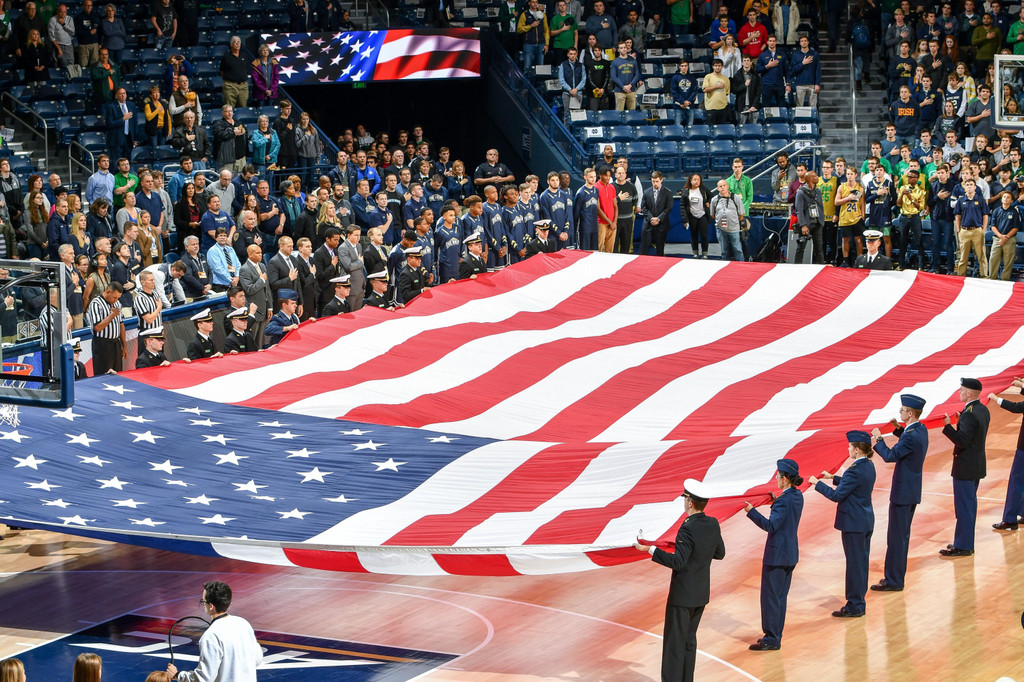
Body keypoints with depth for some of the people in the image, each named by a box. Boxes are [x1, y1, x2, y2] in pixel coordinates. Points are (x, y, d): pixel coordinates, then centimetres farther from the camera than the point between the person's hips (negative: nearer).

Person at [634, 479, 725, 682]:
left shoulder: (688, 529, -23)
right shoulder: (713, 525, 0)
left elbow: (677, 562, -29)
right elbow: (720, 553, 11)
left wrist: (650, 549, -28)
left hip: (682, 596, -8)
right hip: (701, 594, 8)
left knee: (674, 643, 1)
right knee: (689, 640, 18)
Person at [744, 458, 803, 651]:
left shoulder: (783, 501, -21)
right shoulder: (797, 496, 6)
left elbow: (771, 526, -26)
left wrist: (751, 511, -30)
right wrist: (776, 502, 16)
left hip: (777, 555, -10)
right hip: (790, 554, 10)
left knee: (770, 596, -1)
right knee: (780, 597, 16)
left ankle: (772, 639, 3)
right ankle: (775, 637, 22)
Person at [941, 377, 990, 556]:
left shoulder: (969, 414, -23)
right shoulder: (983, 410, 7)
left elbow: (962, 441, -25)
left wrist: (948, 426, -27)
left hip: (965, 467, -10)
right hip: (977, 466, 10)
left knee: (963, 506, -3)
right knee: (970, 505, 17)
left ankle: (962, 547, 2)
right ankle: (966, 544, 25)